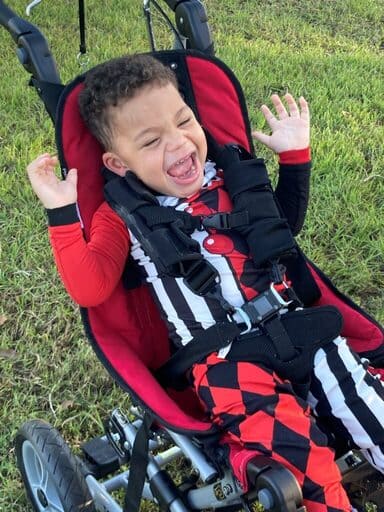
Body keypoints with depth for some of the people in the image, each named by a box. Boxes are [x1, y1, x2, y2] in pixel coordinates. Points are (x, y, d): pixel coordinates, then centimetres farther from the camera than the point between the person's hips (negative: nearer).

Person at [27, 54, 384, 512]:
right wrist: (62, 215, -13)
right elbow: (90, 288, -5)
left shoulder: (229, 176, 12)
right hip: (221, 357, -4)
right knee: (288, 444, -28)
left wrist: (294, 157, 17)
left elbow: (283, 227, 26)